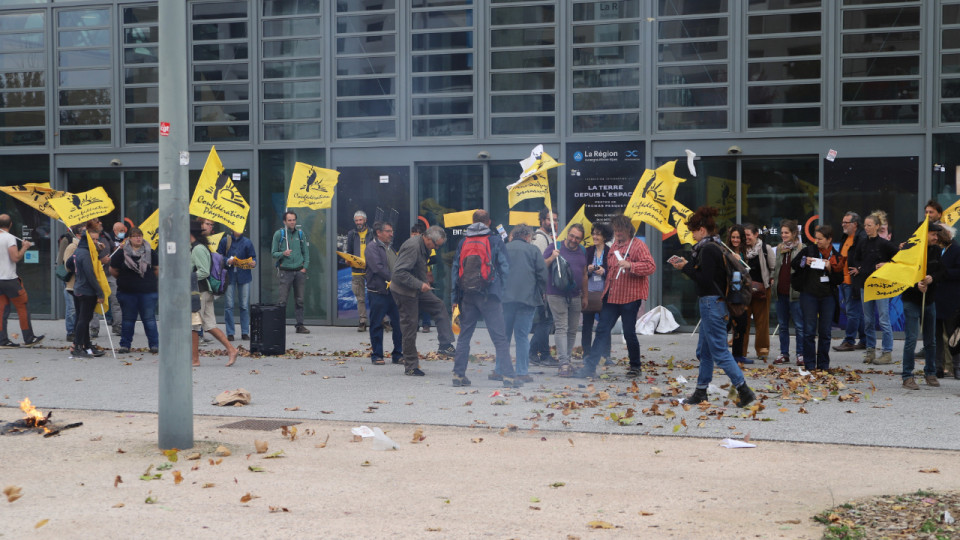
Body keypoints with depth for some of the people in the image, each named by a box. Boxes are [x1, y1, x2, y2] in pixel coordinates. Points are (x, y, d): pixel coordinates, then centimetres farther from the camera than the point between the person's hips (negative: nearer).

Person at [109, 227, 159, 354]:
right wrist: (123, 279, 13)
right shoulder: (121, 253, -1)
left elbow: (157, 269, 15)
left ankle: (154, 345, 5)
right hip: (127, 292, 0)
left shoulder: (150, 252, 4)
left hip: (148, 291, 0)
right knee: (128, 319, 8)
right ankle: (125, 345, 16)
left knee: (149, 319, 0)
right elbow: (113, 270, 8)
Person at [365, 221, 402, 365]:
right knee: (377, 325, 1)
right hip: (378, 292, -7)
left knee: (398, 322, 4)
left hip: (393, 291, 7)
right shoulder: (372, 247, -6)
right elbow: (378, 268, -17)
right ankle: (376, 355, 10)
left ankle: (398, 354, 12)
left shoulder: (391, 248, 19)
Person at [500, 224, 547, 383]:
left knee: (503, 336, 9)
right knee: (522, 336, 1)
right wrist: (541, 293, 12)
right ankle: (522, 372, 0)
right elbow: (543, 275, -1)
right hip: (527, 298, -2)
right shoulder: (533, 250, 2)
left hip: (505, 298, 2)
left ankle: (499, 371, 9)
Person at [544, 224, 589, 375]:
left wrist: (584, 296, 21)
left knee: (572, 330, 7)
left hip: (575, 296, 6)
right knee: (561, 328, -10)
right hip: (557, 295, -5)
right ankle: (564, 363, -14)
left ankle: (564, 358, 17)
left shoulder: (583, 252, 12)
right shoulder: (555, 248, -4)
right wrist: (551, 258, -23)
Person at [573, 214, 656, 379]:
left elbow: (651, 266, -18)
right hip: (612, 296, 7)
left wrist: (630, 265, -28)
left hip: (629, 297, -7)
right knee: (602, 330, 2)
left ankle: (635, 367, 18)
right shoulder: (614, 246, 16)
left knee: (629, 333, 1)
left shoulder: (638, 245, -7)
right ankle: (590, 366, 2)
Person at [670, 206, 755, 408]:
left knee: (719, 351, -8)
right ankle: (701, 392, 23)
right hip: (712, 303, 11)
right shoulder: (716, 246, 14)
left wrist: (686, 267, -11)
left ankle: (744, 390, -6)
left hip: (712, 303, -11)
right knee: (704, 350, 16)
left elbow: (704, 279, -21)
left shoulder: (708, 249, -17)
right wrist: (687, 266, 6)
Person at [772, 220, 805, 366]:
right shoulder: (780, 248, 14)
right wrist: (773, 280, 13)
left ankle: (801, 354, 6)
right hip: (781, 292, 6)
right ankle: (784, 354, 18)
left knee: (799, 325, -1)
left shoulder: (802, 249, -5)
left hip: (795, 292, -6)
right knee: (782, 325, 11)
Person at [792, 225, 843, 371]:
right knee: (809, 331, -3)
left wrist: (830, 269, -13)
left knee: (825, 332, 5)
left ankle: (823, 364, 15)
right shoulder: (809, 250, 3)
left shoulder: (836, 256, 5)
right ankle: (809, 364, 4)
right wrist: (804, 262, -9)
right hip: (809, 296, -1)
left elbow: (840, 280, 2)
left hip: (828, 297, 1)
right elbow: (793, 264, 9)